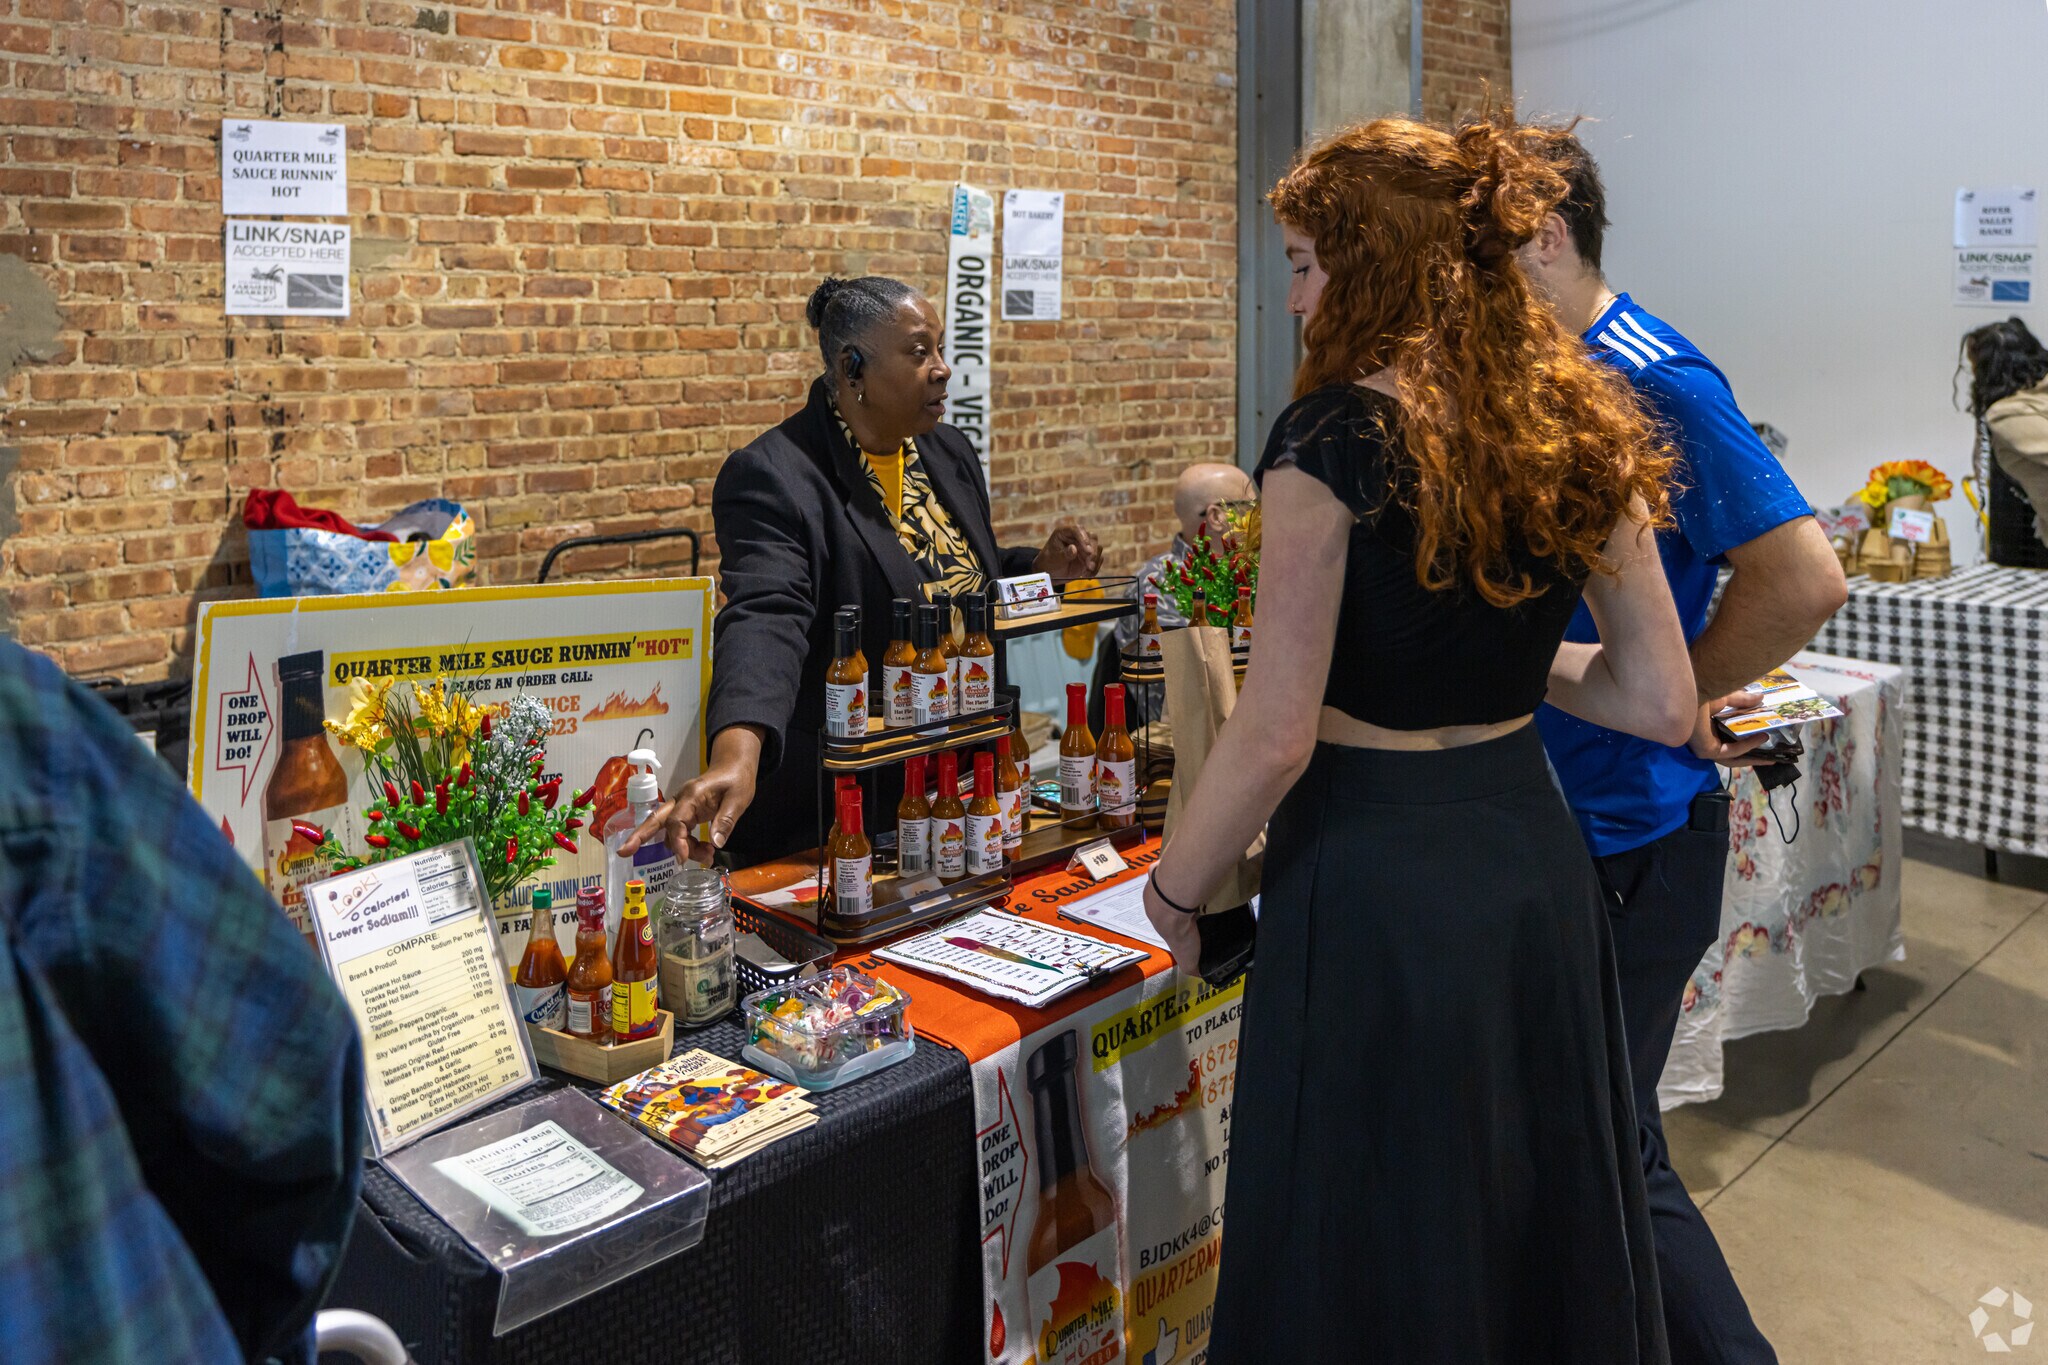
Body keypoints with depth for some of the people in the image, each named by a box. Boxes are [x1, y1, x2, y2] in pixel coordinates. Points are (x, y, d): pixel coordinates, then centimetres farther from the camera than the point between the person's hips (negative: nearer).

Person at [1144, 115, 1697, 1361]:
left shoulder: (1335, 434, -16)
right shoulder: (1579, 431, 2)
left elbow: (1276, 737, -17)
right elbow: (1665, 704, 5)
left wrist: (1171, 897, -2)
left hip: (1375, 881, -6)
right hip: (1534, 854, 7)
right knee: (1540, 1230, 24)